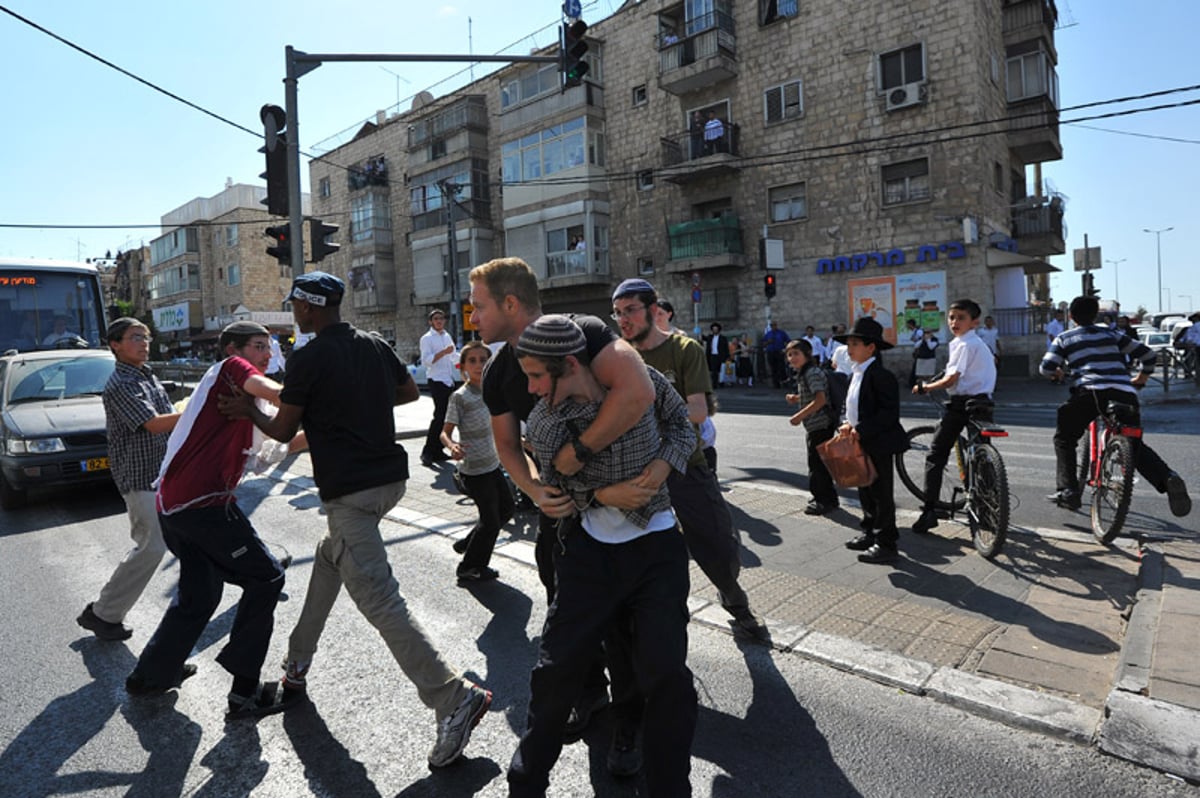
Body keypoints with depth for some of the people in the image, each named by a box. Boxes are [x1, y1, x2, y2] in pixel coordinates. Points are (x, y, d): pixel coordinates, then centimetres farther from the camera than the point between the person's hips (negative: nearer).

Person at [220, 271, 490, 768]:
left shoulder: (307, 359, -10)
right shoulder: (374, 345, 9)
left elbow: (283, 431, -1)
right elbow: (409, 391, 22)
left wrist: (249, 411, 18)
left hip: (349, 490, -9)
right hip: (390, 475, 9)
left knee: (379, 601, -9)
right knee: (330, 558, 27)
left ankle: (455, 700, -13)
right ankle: (298, 663, 41)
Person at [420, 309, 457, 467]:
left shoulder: (447, 336, 17)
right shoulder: (427, 338, -4)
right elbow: (426, 360, -15)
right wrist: (443, 352, -24)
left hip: (449, 380, 7)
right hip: (436, 381, -7)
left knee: (445, 416, 6)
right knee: (439, 415, -14)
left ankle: (437, 450, 13)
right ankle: (427, 452, -8)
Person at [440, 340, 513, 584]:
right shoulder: (460, 397, -16)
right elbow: (445, 432, -16)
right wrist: (452, 446, -36)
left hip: (492, 464, 8)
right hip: (474, 470, -8)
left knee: (506, 509, 17)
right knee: (491, 520, 1)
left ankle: (468, 544, 33)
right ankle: (470, 568, 20)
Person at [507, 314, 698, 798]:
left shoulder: (639, 380, -10)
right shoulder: (542, 426, -12)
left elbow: (682, 422, 6)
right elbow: (562, 496, -2)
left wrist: (663, 464, -11)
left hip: (656, 545, 1)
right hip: (590, 551, 0)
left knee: (664, 673, -6)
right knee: (556, 668, 3)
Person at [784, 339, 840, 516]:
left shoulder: (812, 372, -17)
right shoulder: (803, 373, 13)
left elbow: (820, 399, -26)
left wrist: (799, 416, -26)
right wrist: (796, 399, 9)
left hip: (820, 425, -10)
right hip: (814, 426, 10)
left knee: (817, 464, -3)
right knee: (816, 463, 18)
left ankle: (826, 500, 8)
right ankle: (822, 497, 30)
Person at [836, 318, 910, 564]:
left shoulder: (881, 376, -18)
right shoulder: (858, 374, 11)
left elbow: (890, 413, -23)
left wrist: (861, 429, -25)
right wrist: (848, 424, 1)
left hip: (878, 445, -9)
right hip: (860, 445, 9)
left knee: (882, 495, 0)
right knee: (865, 492, 18)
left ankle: (886, 545, 9)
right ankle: (870, 534, 31)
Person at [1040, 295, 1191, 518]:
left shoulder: (1064, 339, 15)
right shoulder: (1111, 334, 25)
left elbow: (1046, 367, 3)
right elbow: (1148, 354, 22)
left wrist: (1057, 373, 25)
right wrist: (1141, 378, 39)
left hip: (1090, 392, -4)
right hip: (1125, 393, 4)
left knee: (1064, 439, 14)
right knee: (1136, 445, 18)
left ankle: (1068, 491, 3)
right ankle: (1168, 478, -8)